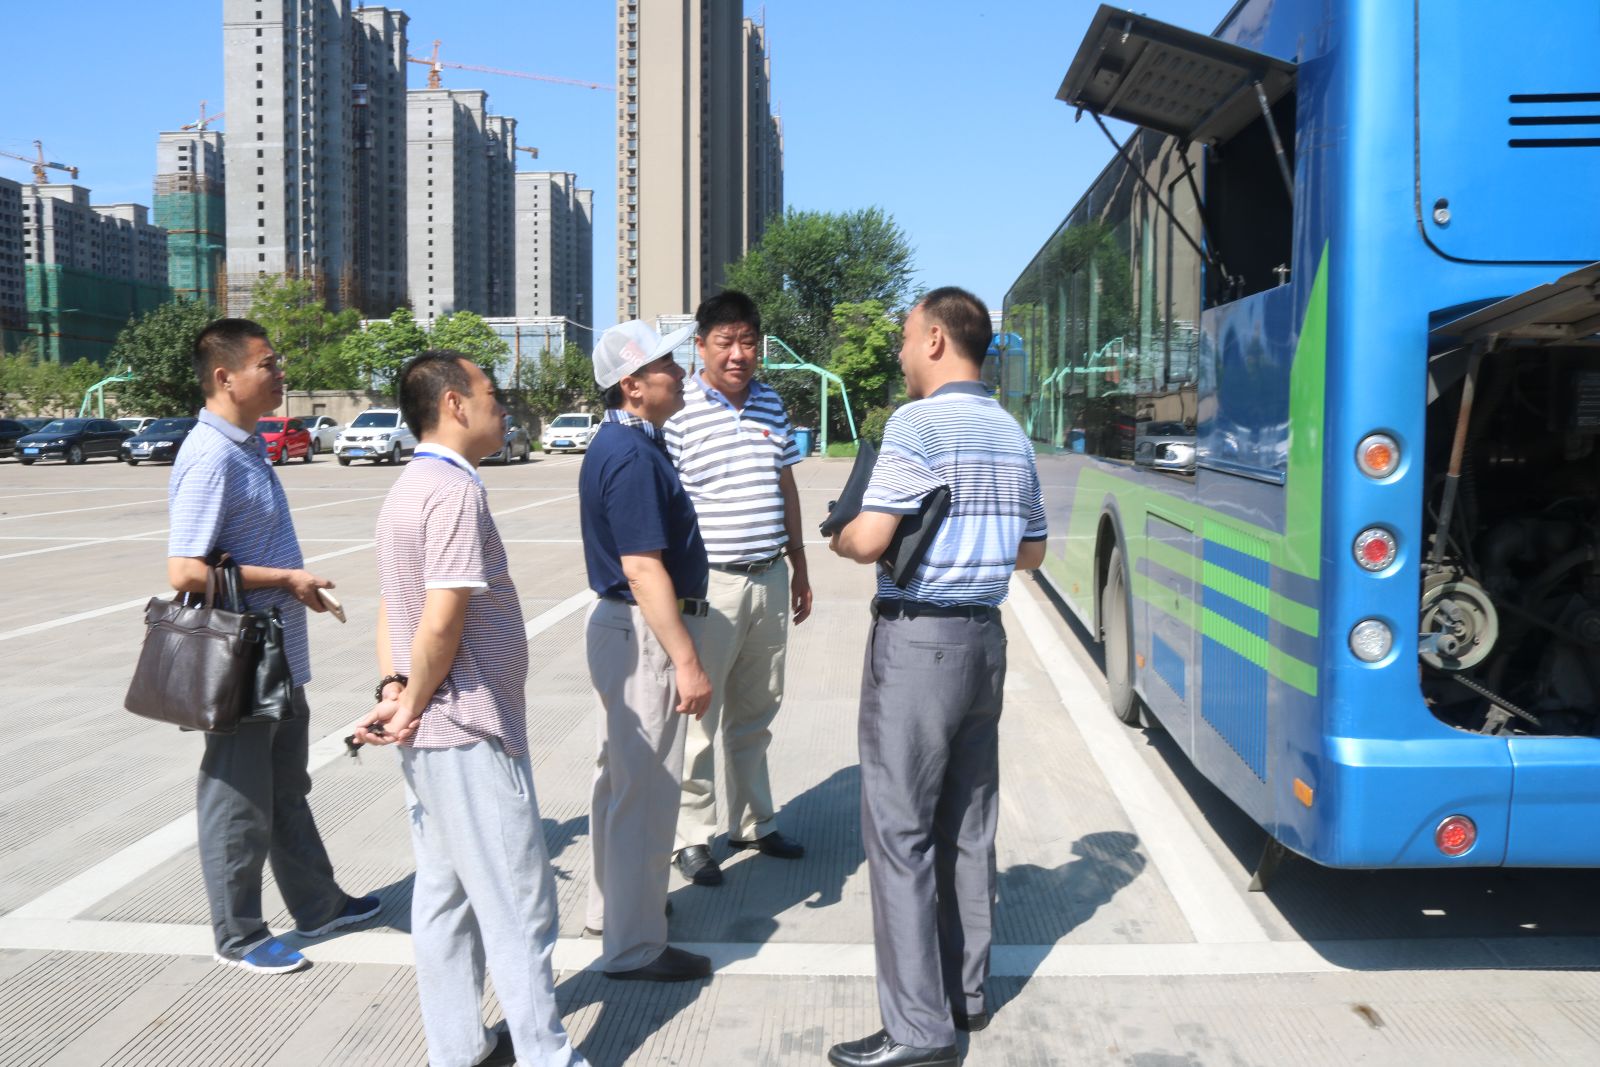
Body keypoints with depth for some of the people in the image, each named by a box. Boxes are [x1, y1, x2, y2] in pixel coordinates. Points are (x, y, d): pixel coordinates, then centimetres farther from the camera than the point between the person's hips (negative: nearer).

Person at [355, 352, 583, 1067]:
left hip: (428, 738, 10)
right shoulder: (455, 490, -18)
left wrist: (393, 690, -2)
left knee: (444, 896, 16)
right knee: (518, 907, 0)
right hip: (470, 735, -10)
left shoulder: (407, 490, 12)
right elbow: (444, 620, -23)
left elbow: (392, 608, 10)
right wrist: (414, 708, -11)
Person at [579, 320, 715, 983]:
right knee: (646, 791, -1)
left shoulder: (621, 443, 11)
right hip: (644, 633, -11)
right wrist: (687, 662, -25)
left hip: (621, 627, 11)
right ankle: (634, 947, 11)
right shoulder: (632, 455, -21)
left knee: (619, 775, 21)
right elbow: (643, 569, -26)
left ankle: (611, 908, 37)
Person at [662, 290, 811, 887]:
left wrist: (799, 567, 19)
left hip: (769, 579, 7)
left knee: (756, 711, 18)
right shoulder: (678, 411, -11)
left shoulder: (770, 403, 10)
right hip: (710, 584, -6)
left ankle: (752, 822, 34)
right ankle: (691, 837, 18)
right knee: (698, 716, 2)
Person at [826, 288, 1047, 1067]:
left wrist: (837, 537, 3)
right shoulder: (1011, 433, 10)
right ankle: (965, 992, 26)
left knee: (901, 830, -1)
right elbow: (1031, 552, 17)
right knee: (968, 825, 15)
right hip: (984, 635, 8)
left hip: (917, 641, -8)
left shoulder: (917, 424, -13)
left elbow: (868, 541, -17)